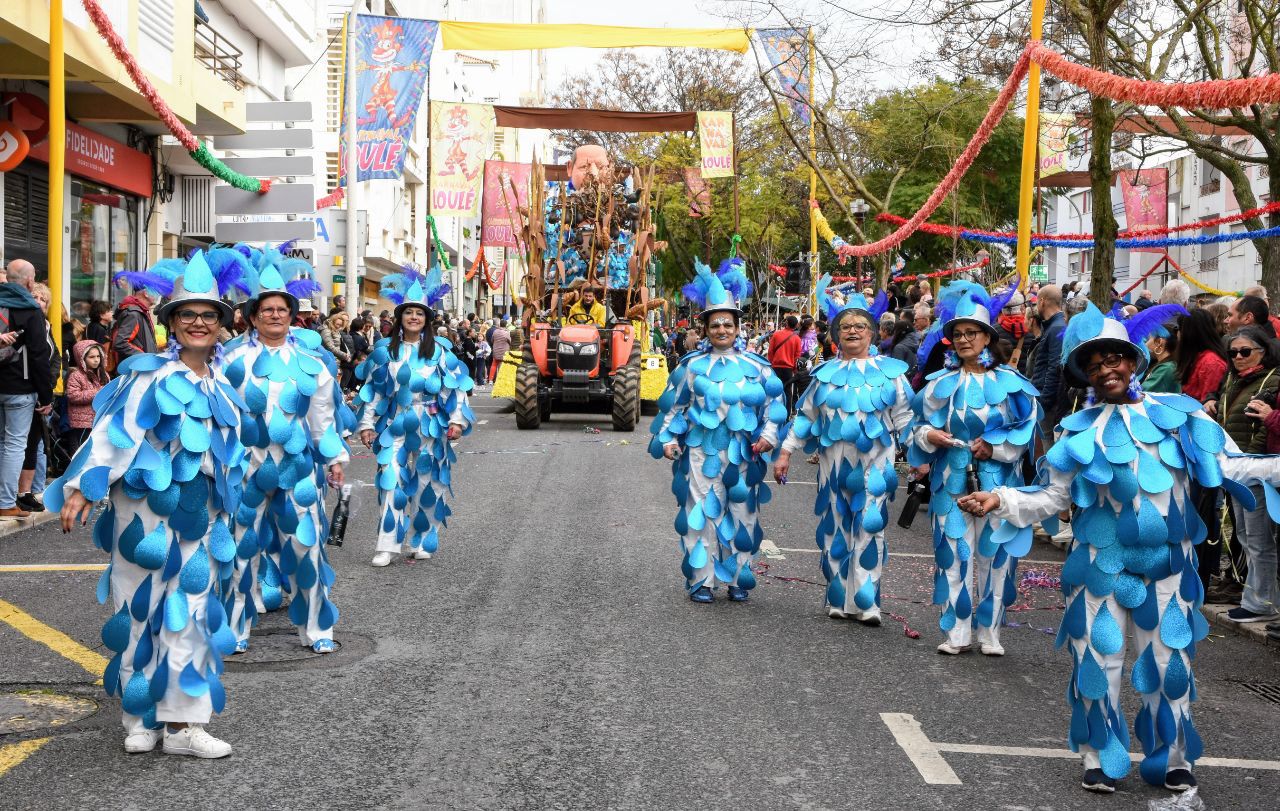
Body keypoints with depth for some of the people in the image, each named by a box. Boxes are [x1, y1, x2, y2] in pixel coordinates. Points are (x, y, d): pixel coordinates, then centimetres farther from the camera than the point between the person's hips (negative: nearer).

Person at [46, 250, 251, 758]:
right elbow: (114, 432, -15)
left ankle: (182, 722, 10)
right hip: (147, 509, -5)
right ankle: (141, 718, 14)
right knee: (144, 609, 2)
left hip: (199, 514, 6)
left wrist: (223, 505, 26)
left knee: (189, 614, 5)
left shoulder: (218, 383, 12)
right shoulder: (149, 374, -8)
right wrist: (82, 488, -24)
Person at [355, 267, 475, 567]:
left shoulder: (439, 350, 2)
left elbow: (455, 386, 2)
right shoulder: (385, 350, 5)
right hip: (395, 426, 0)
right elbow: (373, 389, 7)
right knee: (391, 481, -8)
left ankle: (421, 542, 17)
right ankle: (386, 547, -7)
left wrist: (458, 420, -5)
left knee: (426, 483, 5)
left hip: (430, 427, 0)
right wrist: (367, 424, 4)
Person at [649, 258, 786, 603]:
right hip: (701, 451, -1)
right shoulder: (692, 364, 4)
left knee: (741, 514, 6)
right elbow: (673, 404, 8)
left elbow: (774, 403, 8)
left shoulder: (755, 365, 4)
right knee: (701, 514, -1)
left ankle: (738, 579, 17)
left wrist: (768, 435, -4)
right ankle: (702, 581, 6)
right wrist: (667, 439, 0)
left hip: (742, 453, 1)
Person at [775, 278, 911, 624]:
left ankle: (867, 603, -4)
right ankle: (840, 600, 14)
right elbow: (805, 415, 16)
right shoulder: (826, 372, 12)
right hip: (834, 461, 3)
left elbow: (904, 417, 7)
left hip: (875, 461, -3)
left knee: (868, 527, -7)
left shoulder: (889, 371, 6)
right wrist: (786, 452, 13)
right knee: (835, 528, 5)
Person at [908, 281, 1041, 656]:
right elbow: (920, 425, 12)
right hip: (952, 481, 2)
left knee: (993, 553, 2)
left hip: (996, 481, -2)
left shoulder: (1010, 382, -1)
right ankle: (957, 633, 9)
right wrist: (928, 436, -10)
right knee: (953, 553, 1)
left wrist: (994, 446, -14)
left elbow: (1028, 429, -2)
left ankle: (990, 632, 13)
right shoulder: (941, 383, 7)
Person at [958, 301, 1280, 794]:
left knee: (1169, 660, 8)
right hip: (1102, 564, 0)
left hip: (1167, 562, 0)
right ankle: (1101, 759, 20)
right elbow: (1052, 496, 0)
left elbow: (1227, 464, 0)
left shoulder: (1177, 413, 1)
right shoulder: (1079, 431, -1)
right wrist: (1001, 501, -14)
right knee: (1097, 659, 4)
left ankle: (1173, 758, 24)